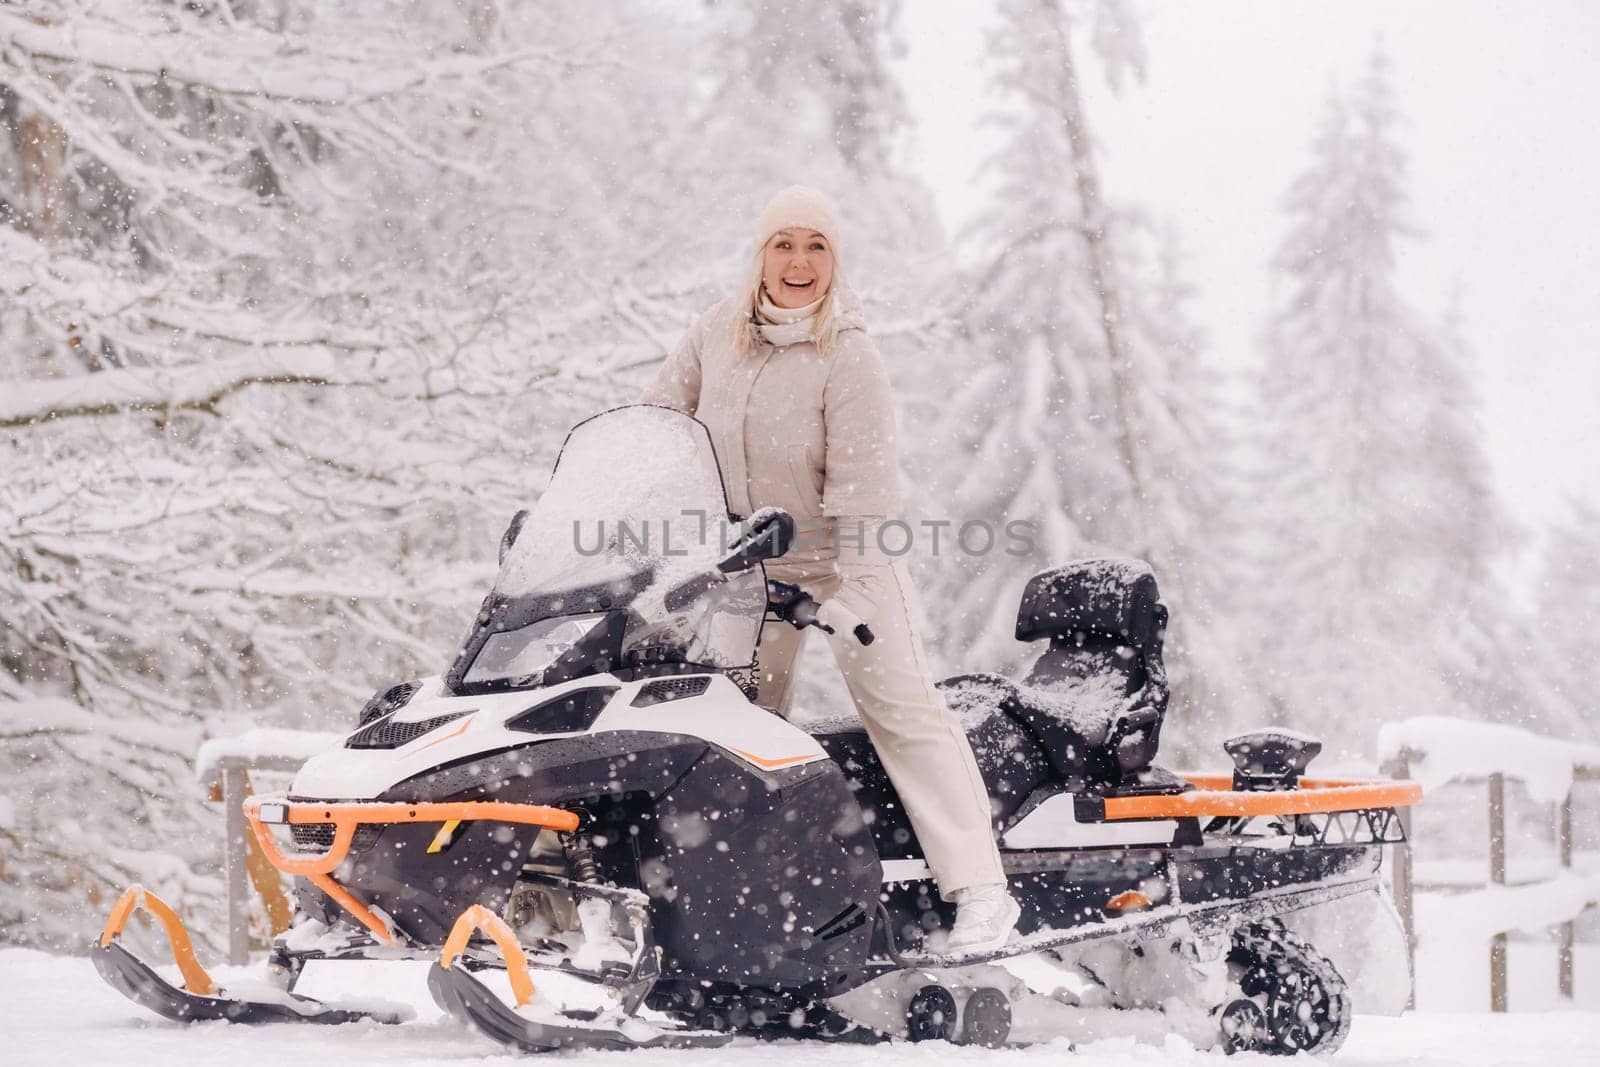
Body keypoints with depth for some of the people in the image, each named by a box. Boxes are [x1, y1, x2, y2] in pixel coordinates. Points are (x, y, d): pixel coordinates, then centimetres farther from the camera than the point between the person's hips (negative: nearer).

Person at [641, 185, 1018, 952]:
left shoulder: (848, 357, -16)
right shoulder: (719, 332, 0)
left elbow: (862, 483, -21)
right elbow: (658, 419, 11)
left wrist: (853, 589, -27)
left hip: (843, 558, -6)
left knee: (899, 706, -12)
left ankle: (981, 891, -17)